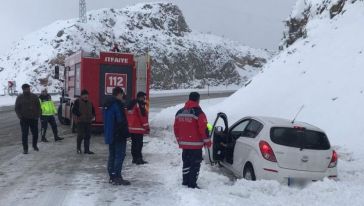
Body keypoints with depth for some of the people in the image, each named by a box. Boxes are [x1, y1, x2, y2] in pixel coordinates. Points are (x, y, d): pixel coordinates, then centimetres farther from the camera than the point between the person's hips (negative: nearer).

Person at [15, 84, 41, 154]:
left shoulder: (34, 96, 5)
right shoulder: (19, 98, 3)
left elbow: (38, 107, 8)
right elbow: (17, 108, 5)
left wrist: (37, 115, -5)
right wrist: (20, 116, -10)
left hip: (34, 118, 1)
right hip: (24, 119, -1)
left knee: (35, 133, 7)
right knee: (24, 134, -1)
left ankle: (35, 145, 28)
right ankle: (25, 148, 7)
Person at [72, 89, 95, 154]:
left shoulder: (89, 103, 14)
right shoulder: (77, 102, -3)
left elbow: (93, 110, 24)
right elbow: (74, 110, -7)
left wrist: (93, 116, 8)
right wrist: (76, 118, -13)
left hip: (88, 122, 6)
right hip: (80, 122, -6)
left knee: (88, 136, 6)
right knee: (80, 135, -4)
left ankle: (87, 150, 12)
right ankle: (78, 148, 14)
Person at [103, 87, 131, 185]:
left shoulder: (106, 104, 15)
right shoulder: (118, 104, -14)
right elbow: (122, 121, -19)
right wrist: (125, 133, -12)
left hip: (109, 135, 9)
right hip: (118, 135, -9)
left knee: (112, 155, 12)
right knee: (120, 155, -6)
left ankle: (112, 177, 16)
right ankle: (117, 177, -7)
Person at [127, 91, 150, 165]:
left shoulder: (131, 104, 16)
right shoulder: (140, 105, -13)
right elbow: (143, 117, -15)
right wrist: (147, 127, -10)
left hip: (131, 128, 9)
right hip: (138, 128, -9)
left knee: (134, 143, 14)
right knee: (139, 144, -5)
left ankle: (135, 158, 20)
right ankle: (139, 159, -4)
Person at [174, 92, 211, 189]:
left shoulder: (179, 112, 9)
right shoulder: (198, 112, -13)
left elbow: (176, 128, 13)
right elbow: (203, 128, -16)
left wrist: (179, 141, 23)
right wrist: (207, 141, -4)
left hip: (184, 143, 7)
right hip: (195, 144, -7)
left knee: (186, 162, 18)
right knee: (195, 164, 1)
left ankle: (185, 181, 26)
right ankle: (192, 184, 2)